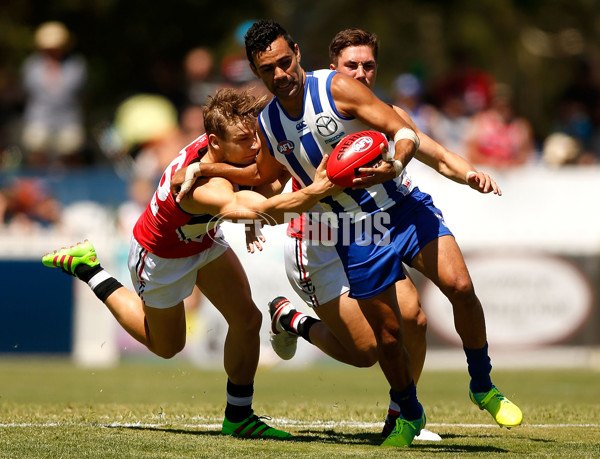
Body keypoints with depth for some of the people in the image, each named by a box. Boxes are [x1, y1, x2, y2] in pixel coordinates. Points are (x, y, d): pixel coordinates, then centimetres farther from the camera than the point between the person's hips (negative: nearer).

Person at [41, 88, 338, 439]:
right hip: (161, 258, -7)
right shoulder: (203, 186, -48)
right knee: (167, 345, 17)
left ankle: (238, 416, 13)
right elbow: (262, 210, -67)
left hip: (204, 239, 7)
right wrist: (315, 192, -78)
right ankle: (87, 268, 28)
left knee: (247, 319, -3)